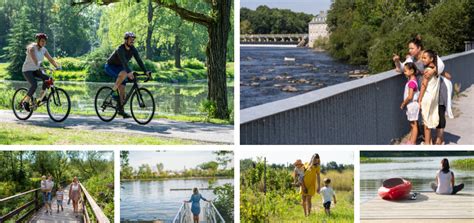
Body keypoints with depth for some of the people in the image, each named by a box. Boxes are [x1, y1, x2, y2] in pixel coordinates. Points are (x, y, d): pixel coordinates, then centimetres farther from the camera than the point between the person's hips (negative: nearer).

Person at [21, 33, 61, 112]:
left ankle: (42, 97, -5)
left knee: (47, 78, -19)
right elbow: (34, 58, -36)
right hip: (27, 70, -7)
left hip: (36, 70, 7)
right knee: (34, 85, -28)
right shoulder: (32, 48, -19)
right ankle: (25, 102, -12)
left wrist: (57, 66, -18)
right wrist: (38, 65, -51)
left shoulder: (43, 49, 2)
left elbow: (50, 59, -1)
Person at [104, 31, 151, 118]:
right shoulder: (120, 49, -29)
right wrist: (129, 72, -58)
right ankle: (114, 91, -21)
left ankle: (121, 110, 2)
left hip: (119, 68, 7)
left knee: (122, 89, -4)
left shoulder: (133, 49, -9)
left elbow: (139, 60, -15)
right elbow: (124, 61, -43)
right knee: (123, 74, -37)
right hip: (110, 67, -7)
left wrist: (146, 71, -28)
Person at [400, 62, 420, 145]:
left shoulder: (411, 82, -22)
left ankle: (413, 143, 2)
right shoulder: (412, 80, 8)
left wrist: (403, 103, -12)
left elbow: (410, 96, -24)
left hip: (413, 105, -10)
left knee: (414, 124, -3)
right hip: (411, 105, 10)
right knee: (412, 124, 15)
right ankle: (410, 140, 24)